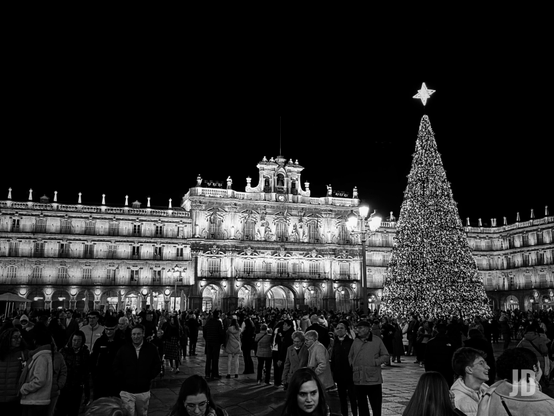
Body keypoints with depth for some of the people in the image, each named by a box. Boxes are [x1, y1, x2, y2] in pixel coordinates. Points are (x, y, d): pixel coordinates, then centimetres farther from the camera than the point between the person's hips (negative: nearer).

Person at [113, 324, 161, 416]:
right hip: (127, 391, -1)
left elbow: (157, 365, 5)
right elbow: (116, 367, 3)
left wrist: (149, 377, -2)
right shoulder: (123, 349, -1)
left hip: (144, 391, 1)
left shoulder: (151, 348, -2)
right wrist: (123, 379, -5)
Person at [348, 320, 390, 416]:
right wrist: (352, 365, 2)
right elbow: (350, 356, 20)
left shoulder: (377, 340, -2)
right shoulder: (355, 342, 9)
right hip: (358, 380, 4)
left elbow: (386, 356, 2)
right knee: (361, 405, 12)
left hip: (373, 380, -3)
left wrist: (375, 362, -11)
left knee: (376, 406, 3)